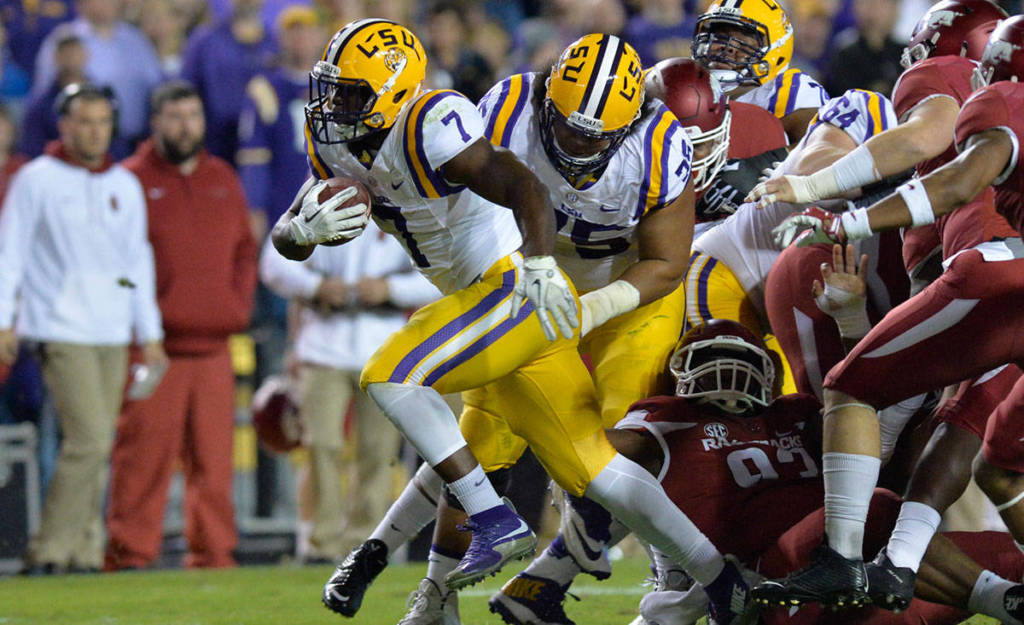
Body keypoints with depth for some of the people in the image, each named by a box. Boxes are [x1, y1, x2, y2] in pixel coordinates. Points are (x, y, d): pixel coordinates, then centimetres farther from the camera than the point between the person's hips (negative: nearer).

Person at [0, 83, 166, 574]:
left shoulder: (125, 185, 15)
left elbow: (139, 261, 20)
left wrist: (150, 335, 17)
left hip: (112, 333, 6)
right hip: (61, 329, -6)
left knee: (96, 446, 3)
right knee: (90, 440, -16)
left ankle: (82, 552, 9)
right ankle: (50, 549, -10)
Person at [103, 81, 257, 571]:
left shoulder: (223, 180, 17)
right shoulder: (132, 179, 0)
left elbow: (245, 251, 22)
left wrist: (239, 305, 8)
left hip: (214, 346, 5)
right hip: (154, 346, -5)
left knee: (214, 456, 5)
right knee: (145, 453, -8)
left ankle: (214, 553, 10)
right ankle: (129, 553, -5)